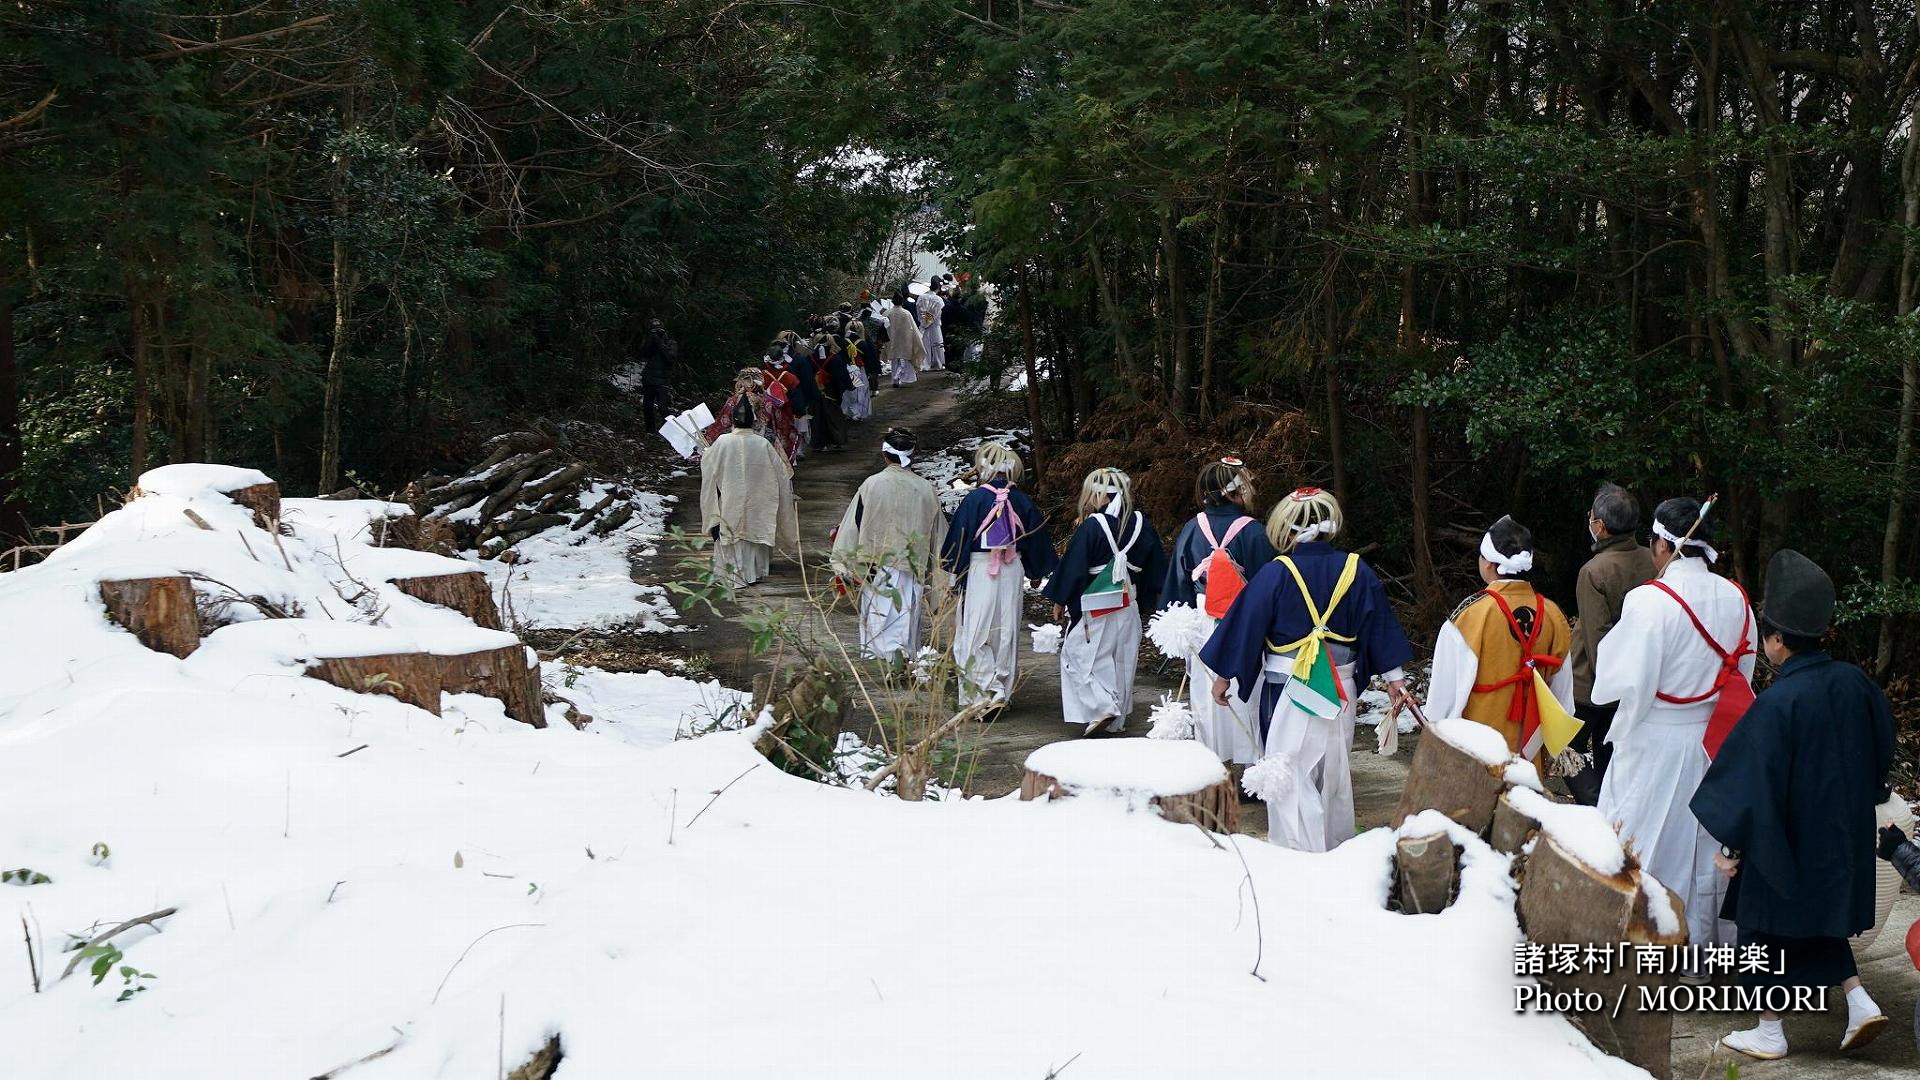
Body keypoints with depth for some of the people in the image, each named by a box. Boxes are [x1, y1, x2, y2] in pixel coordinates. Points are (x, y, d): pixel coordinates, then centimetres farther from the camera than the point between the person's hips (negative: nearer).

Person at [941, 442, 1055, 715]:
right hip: (1012, 573, 5)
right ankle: (1004, 690, 20)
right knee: (1006, 632, 13)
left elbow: (959, 537, -8)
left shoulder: (975, 499, -12)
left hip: (979, 571, -5)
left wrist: (954, 569, 4)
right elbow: (1037, 537, 10)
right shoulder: (1022, 501, 2)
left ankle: (989, 691, -12)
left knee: (975, 632, 1)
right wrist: (1035, 572, 23)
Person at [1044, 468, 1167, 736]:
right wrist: (1143, 598, 20)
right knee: (1122, 659, 15)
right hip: (1129, 605, 6)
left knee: (1078, 655, 6)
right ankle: (1117, 719, 21)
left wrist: (1059, 601, -2)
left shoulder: (1092, 526, -17)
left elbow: (1073, 566, -13)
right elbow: (1156, 569, 10)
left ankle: (1100, 707, -8)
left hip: (1094, 608, -6)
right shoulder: (1141, 524, 1)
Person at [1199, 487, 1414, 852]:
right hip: (1342, 686, 5)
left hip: (1290, 688, -5)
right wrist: (1394, 677, 12)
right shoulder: (1358, 571, 0)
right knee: (1334, 771, 18)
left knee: (1291, 775, 1)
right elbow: (1380, 626, 5)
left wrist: (1224, 674, 3)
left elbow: (1244, 625, -7)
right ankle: (1337, 848, 30)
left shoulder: (1276, 573, -12)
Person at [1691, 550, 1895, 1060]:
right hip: (1843, 841, 7)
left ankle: (1769, 1034, 18)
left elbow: (1754, 782, -20)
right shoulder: (1854, 683, -5)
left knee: (1766, 927, 9)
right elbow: (1881, 754, 9)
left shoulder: (1777, 703, -24)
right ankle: (1859, 1001, 15)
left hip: (1785, 846, -6)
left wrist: (1730, 843, -10)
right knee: (1819, 920, 25)